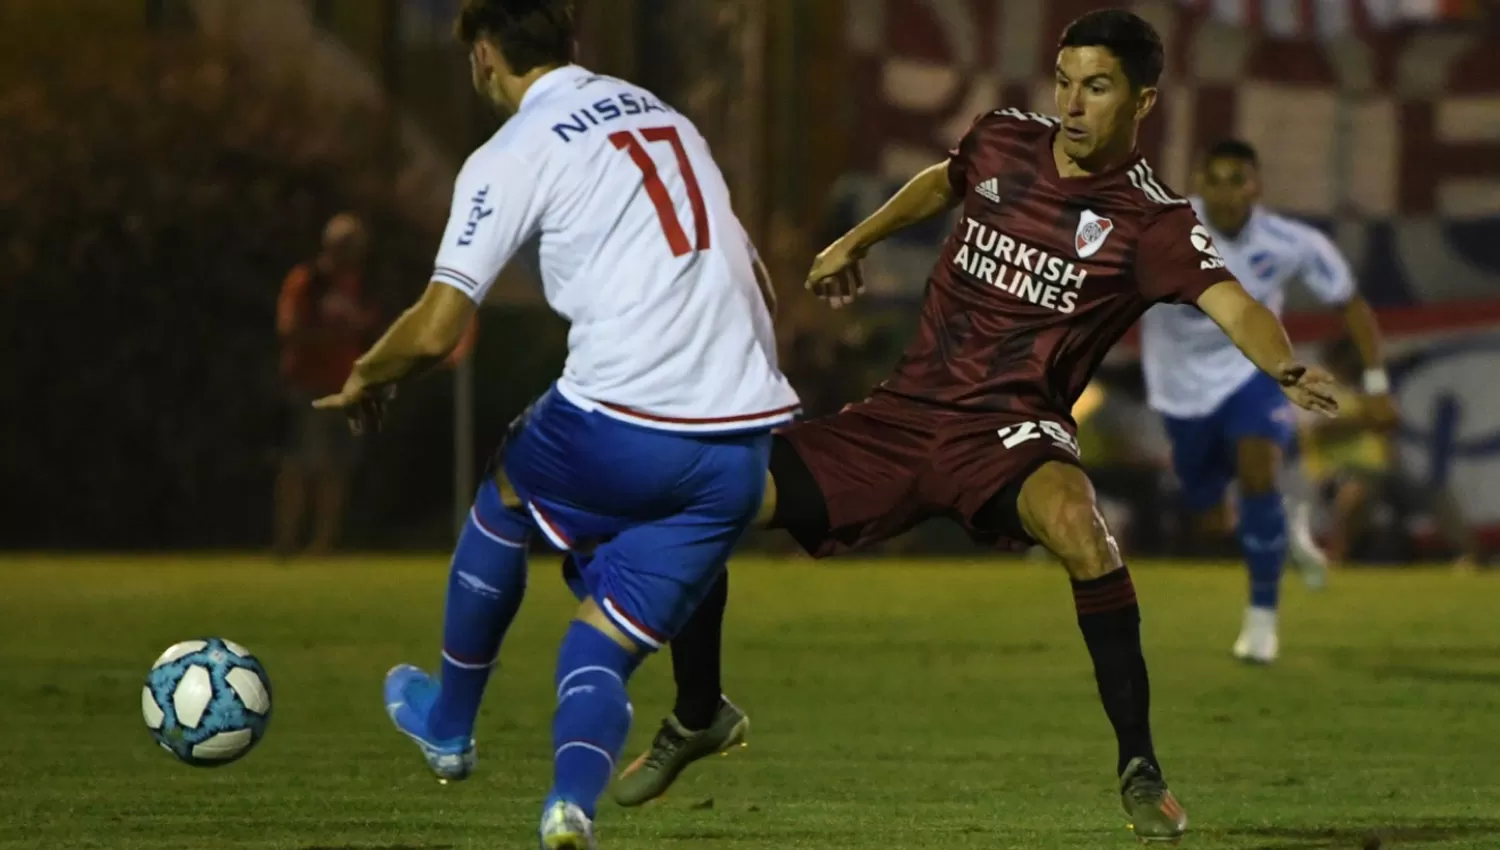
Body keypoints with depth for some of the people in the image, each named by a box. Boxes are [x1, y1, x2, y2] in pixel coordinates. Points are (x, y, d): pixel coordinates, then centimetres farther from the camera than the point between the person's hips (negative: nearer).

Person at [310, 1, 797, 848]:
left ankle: (449, 725, 44)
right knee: (604, 651, 12)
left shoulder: (512, 156, -1)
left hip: (621, 427, -5)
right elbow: (757, 285, 27)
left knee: (504, 499, 29)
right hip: (746, 444, 5)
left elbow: (436, 330, -8)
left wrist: (365, 380, 12)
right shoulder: (666, 116, 21)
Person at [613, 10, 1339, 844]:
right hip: (904, 412, 5)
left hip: (1010, 429, -5)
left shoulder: (1152, 222, -12)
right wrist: (856, 242, 37)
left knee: (1074, 518, -41)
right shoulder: (1004, 141, 4)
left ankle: (1140, 768, -28)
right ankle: (699, 715, 22)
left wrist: (1287, 368, -47)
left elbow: (1232, 303, -28)